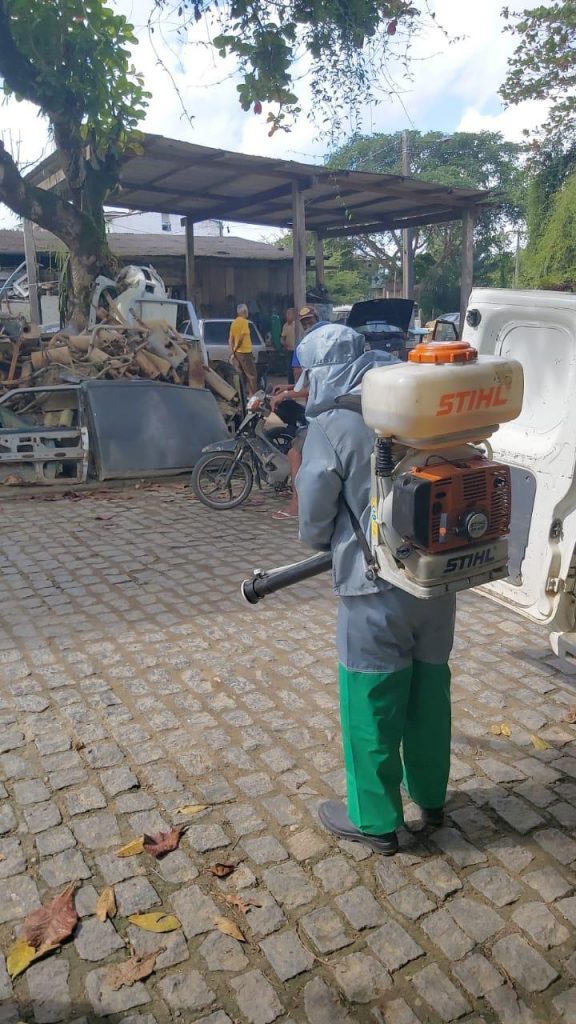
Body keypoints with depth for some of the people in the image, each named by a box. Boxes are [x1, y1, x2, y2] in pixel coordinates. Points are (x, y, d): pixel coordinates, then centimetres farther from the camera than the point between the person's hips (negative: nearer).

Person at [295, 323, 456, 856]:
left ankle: (375, 821, 27)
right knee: (430, 690, 21)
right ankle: (431, 798, 40)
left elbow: (314, 519, -6)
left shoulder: (332, 424, -13)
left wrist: (328, 544, 17)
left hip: (377, 585, -6)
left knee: (372, 703, 10)